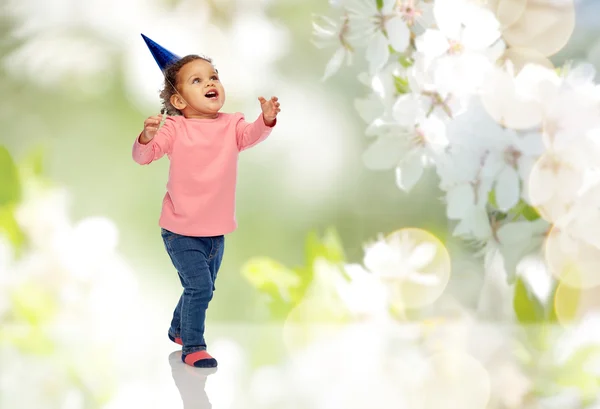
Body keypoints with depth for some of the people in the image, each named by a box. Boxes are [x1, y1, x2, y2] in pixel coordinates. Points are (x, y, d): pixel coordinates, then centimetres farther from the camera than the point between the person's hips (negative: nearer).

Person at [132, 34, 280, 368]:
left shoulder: (231, 124, -1)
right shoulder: (174, 128, -11)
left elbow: (250, 135, -20)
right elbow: (142, 156, -17)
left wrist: (267, 119, -40)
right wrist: (147, 137, -39)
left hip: (216, 231, 5)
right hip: (180, 231, -5)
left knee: (202, 288, 20)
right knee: (199, 286, -12)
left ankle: (179, 329, 45)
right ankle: (193, 347, 3)